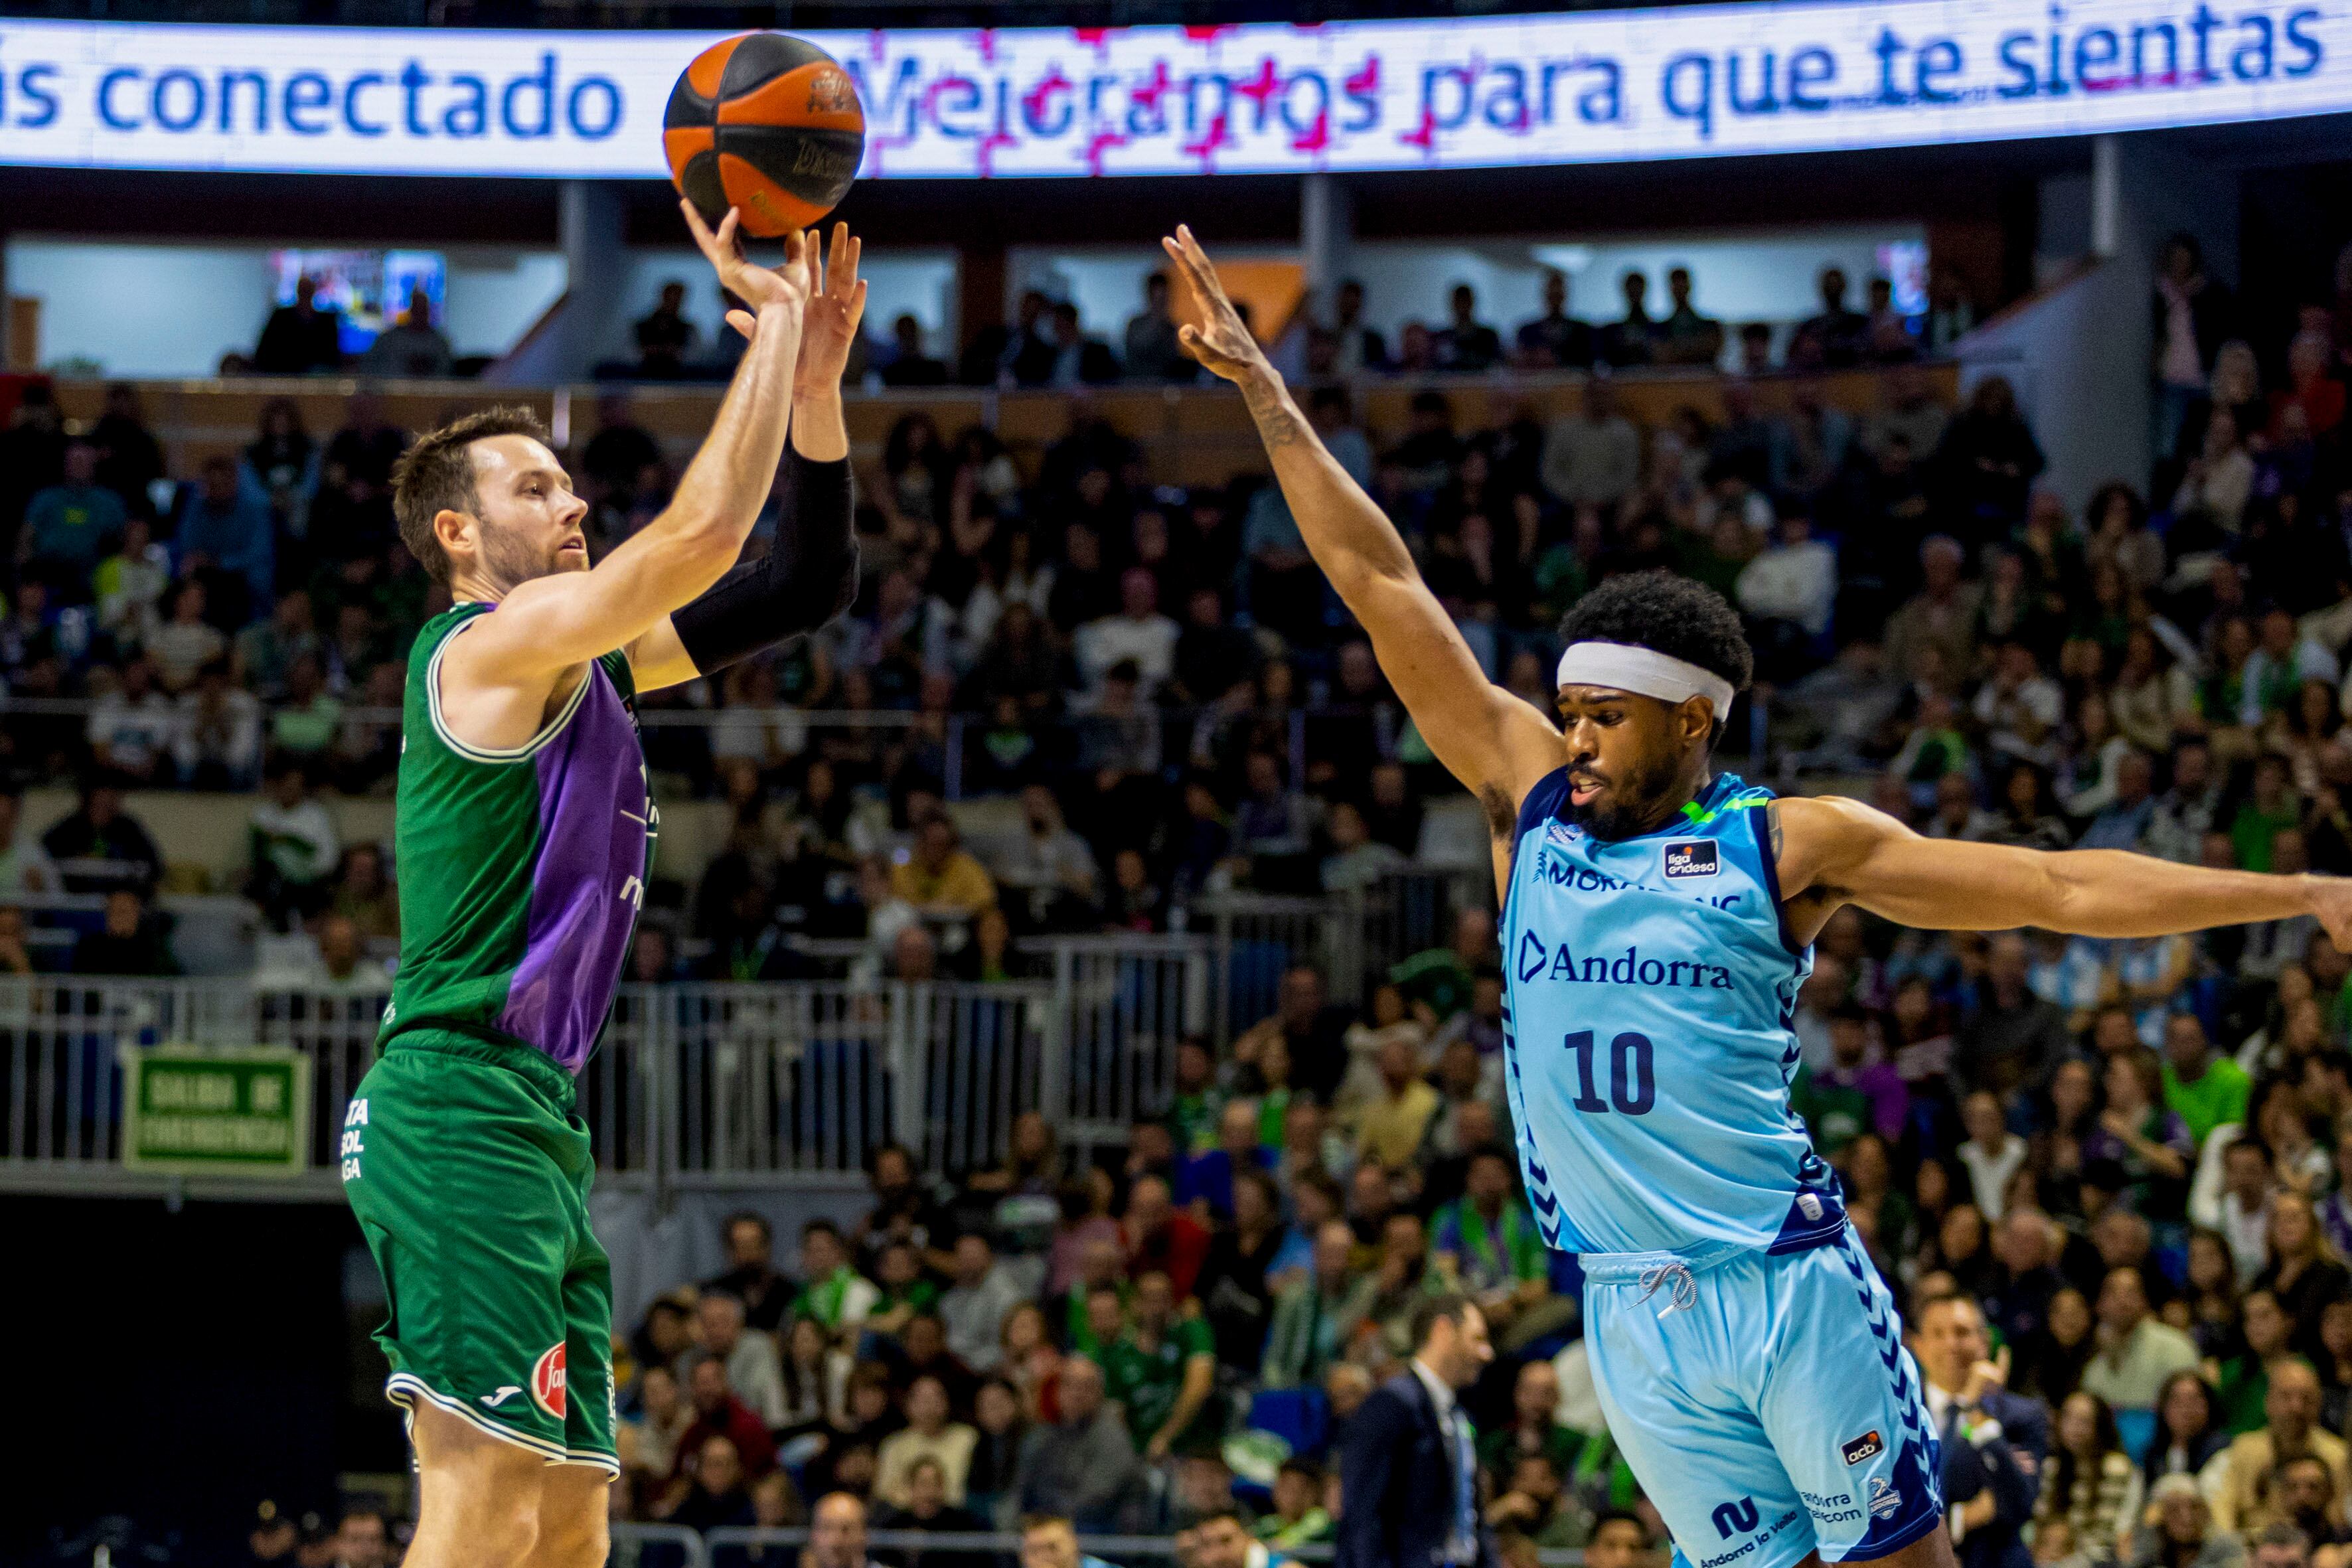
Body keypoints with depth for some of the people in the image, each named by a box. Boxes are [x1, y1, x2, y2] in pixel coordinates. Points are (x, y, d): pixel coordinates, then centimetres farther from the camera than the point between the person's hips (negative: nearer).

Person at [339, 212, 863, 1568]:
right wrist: (771, 323, -9)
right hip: (463, 1102, -10)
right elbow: (708, 529, -18)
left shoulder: (586, 665, 21)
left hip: (538, 1120, 10)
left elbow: (807, 587, 21)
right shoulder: (492, 644, -6)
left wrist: (815, 377, 11)